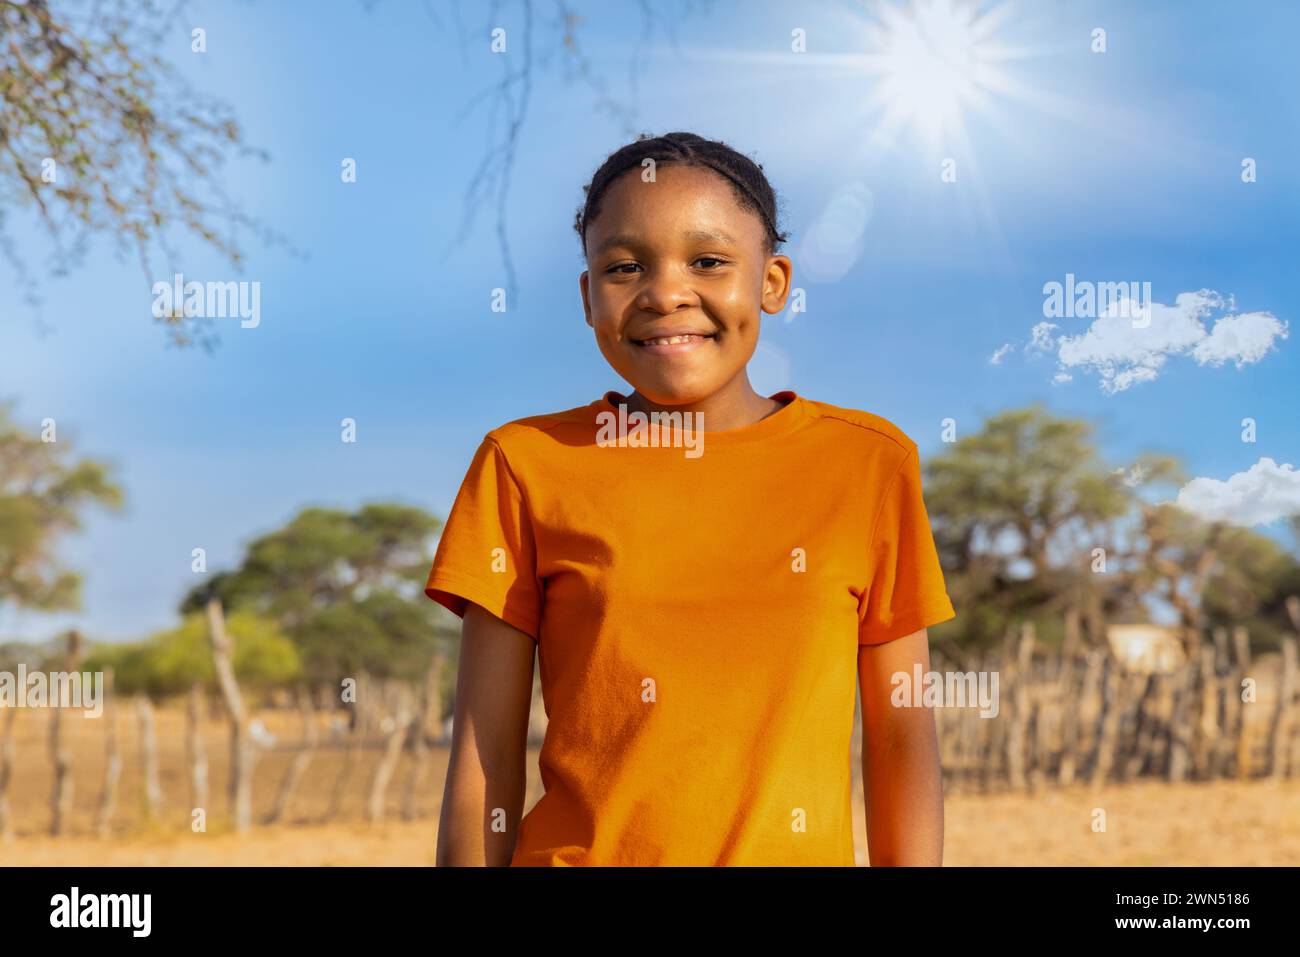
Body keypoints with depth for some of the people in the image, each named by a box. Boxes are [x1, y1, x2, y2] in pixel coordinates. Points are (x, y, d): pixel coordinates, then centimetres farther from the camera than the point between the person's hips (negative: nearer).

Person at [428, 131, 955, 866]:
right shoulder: (527, 464, 0)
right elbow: (486, 754, 0)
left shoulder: (867, 463, 2)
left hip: (796, 852, 1)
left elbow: (902, 737, 3)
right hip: (577, 851, 0)